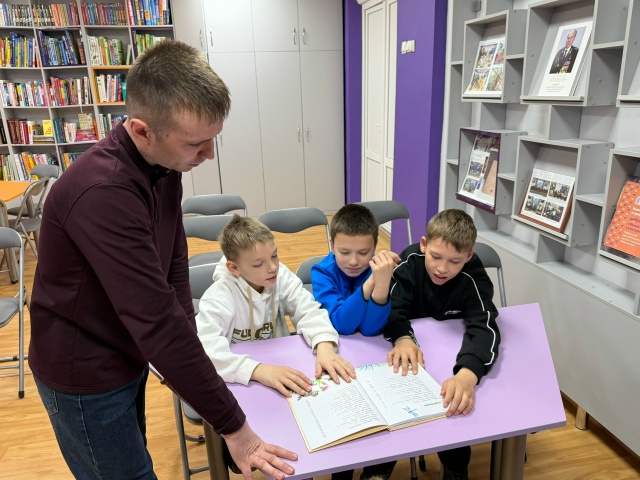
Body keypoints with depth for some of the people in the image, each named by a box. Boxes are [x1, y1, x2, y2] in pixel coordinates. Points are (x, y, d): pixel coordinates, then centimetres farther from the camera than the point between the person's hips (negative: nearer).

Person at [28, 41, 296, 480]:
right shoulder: (102, 192, -33)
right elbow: (156, 319, -34)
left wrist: (187, 356, -4)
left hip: (125, 357, 7)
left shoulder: (164, 165, -6)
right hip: (85, 376, -7)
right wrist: (233, 427, -28)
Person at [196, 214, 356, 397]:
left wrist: (325, 346, -32)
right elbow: (203, 346, -32)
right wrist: (258, 369, -44)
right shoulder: (220, 295, -20)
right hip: (237, 379, -4)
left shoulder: (281, 276, -8)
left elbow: (308, 312, -11)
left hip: (278, 363, 4)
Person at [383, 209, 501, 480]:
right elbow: (391, 309, -27)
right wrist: (403, 339, -50)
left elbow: (484, 328, -41)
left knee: (455, 400, -21)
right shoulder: (410, 260, -22)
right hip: (412, 346, 1)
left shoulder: (474, 277, -28)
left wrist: (467, 375, -62)